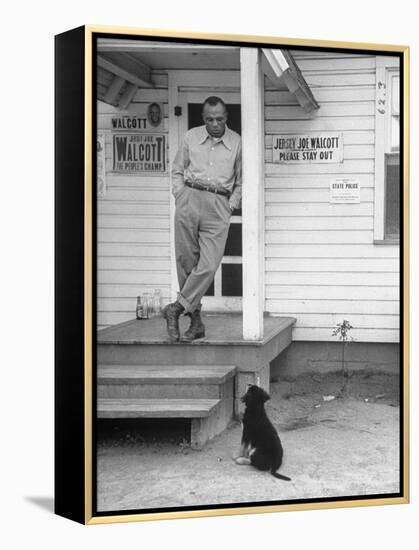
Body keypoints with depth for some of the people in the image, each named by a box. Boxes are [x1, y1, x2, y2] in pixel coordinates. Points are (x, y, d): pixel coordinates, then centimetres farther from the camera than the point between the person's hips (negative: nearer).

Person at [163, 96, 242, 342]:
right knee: (186, 261, 1)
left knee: (209, 265, -15)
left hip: (219, 205, -1)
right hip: (189, 199, 2)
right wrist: (180, 196, 6)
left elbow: (241, 182, 14)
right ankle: (196, 321, 9)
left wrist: (231, 206, 3)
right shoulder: (191, 137, 9)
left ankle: (177, 308, -3)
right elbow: (177, 170, 19)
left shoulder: (236, 142, 6)